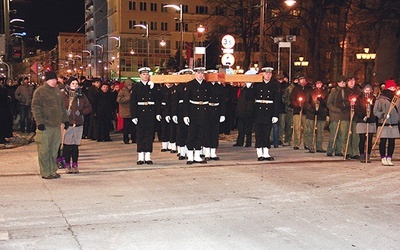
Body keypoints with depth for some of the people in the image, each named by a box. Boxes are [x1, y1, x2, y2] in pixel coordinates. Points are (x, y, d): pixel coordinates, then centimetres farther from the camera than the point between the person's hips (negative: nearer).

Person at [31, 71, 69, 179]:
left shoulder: (58, 91, 16)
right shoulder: (40, 91, -4)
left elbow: (62, 107, 23)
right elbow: (35, 108, -9)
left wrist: (65, 119, 16)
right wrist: (39, 122, -16)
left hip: (56, 125, 6)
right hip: (45, 126, -6)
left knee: (54, 149, 10)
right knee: (44, 150, -2)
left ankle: (53, 171, 18)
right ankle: (45, 172, 4)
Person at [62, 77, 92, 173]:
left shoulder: (82, 96, 9)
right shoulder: (63, 95, -1)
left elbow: (89, 107, 13)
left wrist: (81, 112, -3)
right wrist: (64, 111, -14)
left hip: (78, 124, 3)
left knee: (75, 146, 6)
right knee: (67, 146, -1)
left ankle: (75, 165, 13)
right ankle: (67, 165, 8)